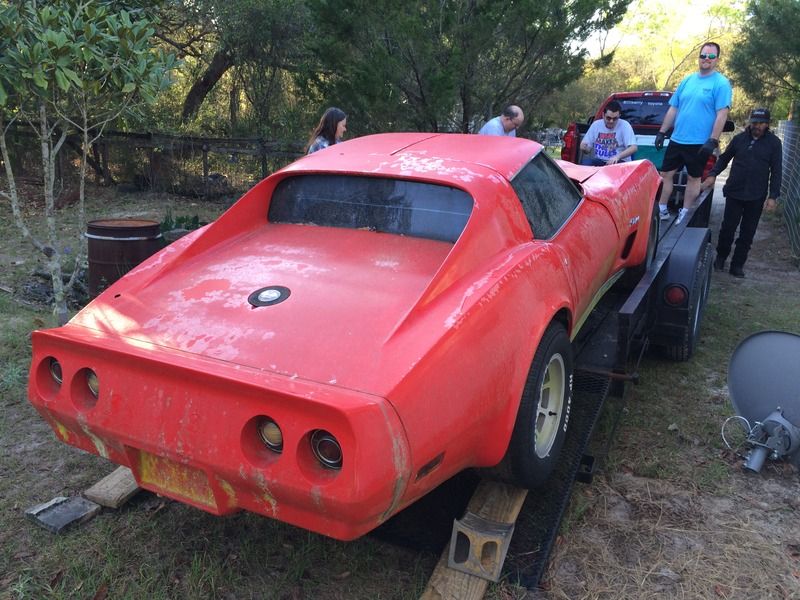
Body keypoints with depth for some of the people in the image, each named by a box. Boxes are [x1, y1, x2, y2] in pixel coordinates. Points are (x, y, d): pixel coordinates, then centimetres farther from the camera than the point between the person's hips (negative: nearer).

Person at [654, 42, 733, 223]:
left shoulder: (721, 83, -7)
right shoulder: (687, 80, 11)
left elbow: (722, 114, -13)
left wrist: (713, 141, -20)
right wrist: (662, 132, 8)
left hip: (699, 143, -5)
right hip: (677, 140, 6)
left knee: (693, 178, 7)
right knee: (665, 174, 8)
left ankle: (684, 214, 16)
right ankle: (661, 210, 19)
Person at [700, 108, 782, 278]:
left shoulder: (773, 143, 0)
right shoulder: (740, 139, 3)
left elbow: (776, 171, 0)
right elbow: (724, 158, 12)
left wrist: (773, 196, -6)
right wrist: (712, 175, -4)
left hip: (756, 197, 0)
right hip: (734, 192, 1)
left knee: (747, 233, 5)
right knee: (728, 227, 3)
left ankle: (737, 264, 15)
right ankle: (721, 257, 25)